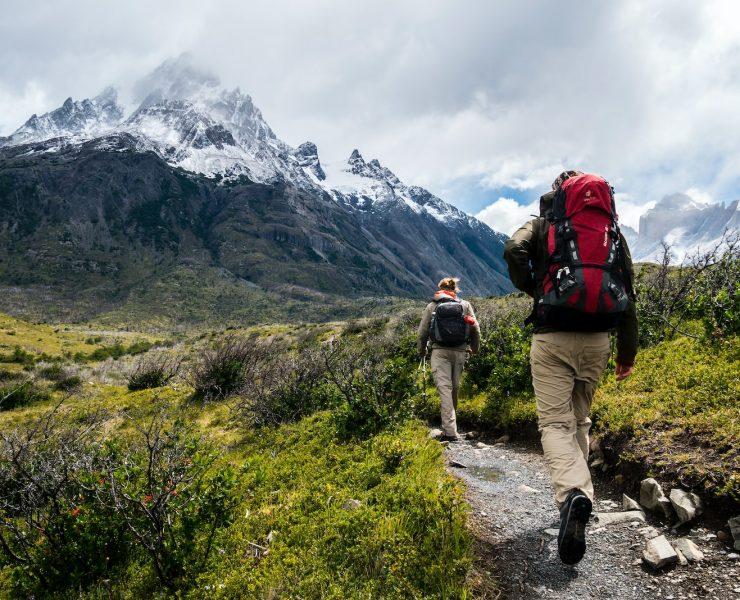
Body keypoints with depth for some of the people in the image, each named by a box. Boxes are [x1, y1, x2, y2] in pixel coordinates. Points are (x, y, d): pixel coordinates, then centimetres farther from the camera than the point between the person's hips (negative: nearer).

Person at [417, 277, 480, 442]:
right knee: (454, 388, 14)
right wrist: (474, 348, 23)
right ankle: (449, 427, 25)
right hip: (460, 351, 2)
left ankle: (450, 432, -16)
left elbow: (422, 332, 6)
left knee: (444, 388, -7)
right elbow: (475, 330, 7)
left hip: (440, 351, -2)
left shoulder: (431, 306, 5)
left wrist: (421, 351, 22)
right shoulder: (465, 305, 8)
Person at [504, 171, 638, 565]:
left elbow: (514, 251, -15)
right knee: (579, 419, 19)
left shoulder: (544, 225, 7)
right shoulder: (614, 233, 15)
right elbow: (628, 294, 12)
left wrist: (532, 290, 3)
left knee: (555, 422, -4)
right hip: (597, 340, 4)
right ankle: (576, 493, 24)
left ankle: (573, 493, -27)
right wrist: (628, 352, 16)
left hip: (553, 338, -3)